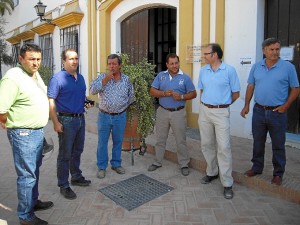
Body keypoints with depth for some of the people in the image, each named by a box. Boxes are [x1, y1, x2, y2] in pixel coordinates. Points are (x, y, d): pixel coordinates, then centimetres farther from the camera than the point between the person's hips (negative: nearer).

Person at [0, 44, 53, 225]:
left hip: (38, 132, 9)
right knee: (27, 175, 1)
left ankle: (33, 201, 38)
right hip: (23, 134, -9)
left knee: (35, 170, 20)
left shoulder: (36, 75, 9)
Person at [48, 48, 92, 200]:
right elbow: (51, 101, -14)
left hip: (80, 119, 7)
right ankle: (63, 185, 16)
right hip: (66, 120, -7)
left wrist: (87, 103, 4)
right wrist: (55, 122, -18)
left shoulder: (80, 78, 11)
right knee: (65, 154, 3)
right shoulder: (57, 78, -11)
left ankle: (76, 177, 35)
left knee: (77, 151, 18)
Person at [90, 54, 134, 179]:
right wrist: (106, 79, -22)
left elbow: (131, 96, 13)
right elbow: (92, 90, -18)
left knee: (118, 141, 13)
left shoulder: (126, 79, 1)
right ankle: (101, 167, 21)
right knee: (102, 142, 6)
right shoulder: (102, 77, -4)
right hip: (104, 116, -1)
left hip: (120, 116, 2)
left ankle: (116, 164, 30)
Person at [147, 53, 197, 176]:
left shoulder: (185, 77, -3)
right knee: (160, 139, 13)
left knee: (181, 140, 6)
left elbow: (193, 93, -1)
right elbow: (152, 91, 1)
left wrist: (182, 97, -18)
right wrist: (164, 93, -17)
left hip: (178, 113, -2)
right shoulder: (161, 75, 3)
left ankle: (184, 164, 20)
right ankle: (157, 162, 29)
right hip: (162, 111, 2)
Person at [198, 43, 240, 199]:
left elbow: (236, 93, 0)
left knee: (223, 147, -5)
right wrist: (205, 105, 11)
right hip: (204, 111, 5)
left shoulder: (229, 70, -7)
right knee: (207, 144, 13)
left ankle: (227, 183, 4)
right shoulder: (203, 71, 7)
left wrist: (221, 104, 8)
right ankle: (212, 172, 32)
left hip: (221, 112, -5)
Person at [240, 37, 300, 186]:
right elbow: (250, 87, 9)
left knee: (278, 145, 8)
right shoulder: (256, 67, 4)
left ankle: (278, 174, 23)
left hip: (277, 113, -3)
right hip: (259, 111, 3)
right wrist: (246, 105, 4)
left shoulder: (288, 67, -4)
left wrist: (286, 106, -10)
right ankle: (257, 168, 32)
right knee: (258, 143, 15)